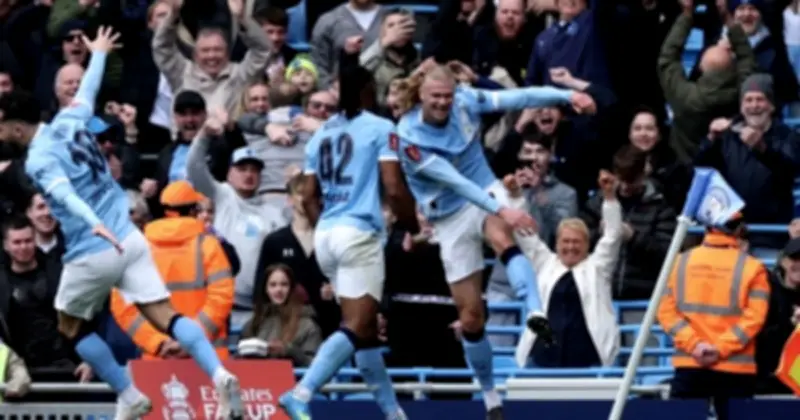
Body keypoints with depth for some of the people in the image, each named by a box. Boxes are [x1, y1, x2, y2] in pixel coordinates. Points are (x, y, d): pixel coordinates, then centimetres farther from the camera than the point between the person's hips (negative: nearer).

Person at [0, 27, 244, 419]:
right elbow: (87, 91, 28)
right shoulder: (68, 121, 6)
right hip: (128, 239, 6)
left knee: (71, 326, 18)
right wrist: (99, 52, 48)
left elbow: (66, 193, -33)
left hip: (93, 252, -6)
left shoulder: (39, 159, -14)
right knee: (165, 315, -2)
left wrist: (94, 224, -51)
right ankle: (219, 374, -23)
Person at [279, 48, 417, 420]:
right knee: (355, 329, -12)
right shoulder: (380, 129, -3)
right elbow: (394, 189, -10)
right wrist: (416, 225, 4)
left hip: (326, 236, 7)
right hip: (360, 234, -7)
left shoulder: (321, 134, 14)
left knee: (367, 330, 15)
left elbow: (309, 197, 14)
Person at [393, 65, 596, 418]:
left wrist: (567, 95, -28)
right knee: (470, 313, 2)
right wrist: (502, 211, -37)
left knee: (502, 239, -37)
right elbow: (454, 181, -29)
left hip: (486, 192, 1)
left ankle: (535, 313, -56)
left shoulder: (465, 102, -10)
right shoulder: (410, 137, -22)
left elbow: (517, 98, -16)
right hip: (450, 216, -1)